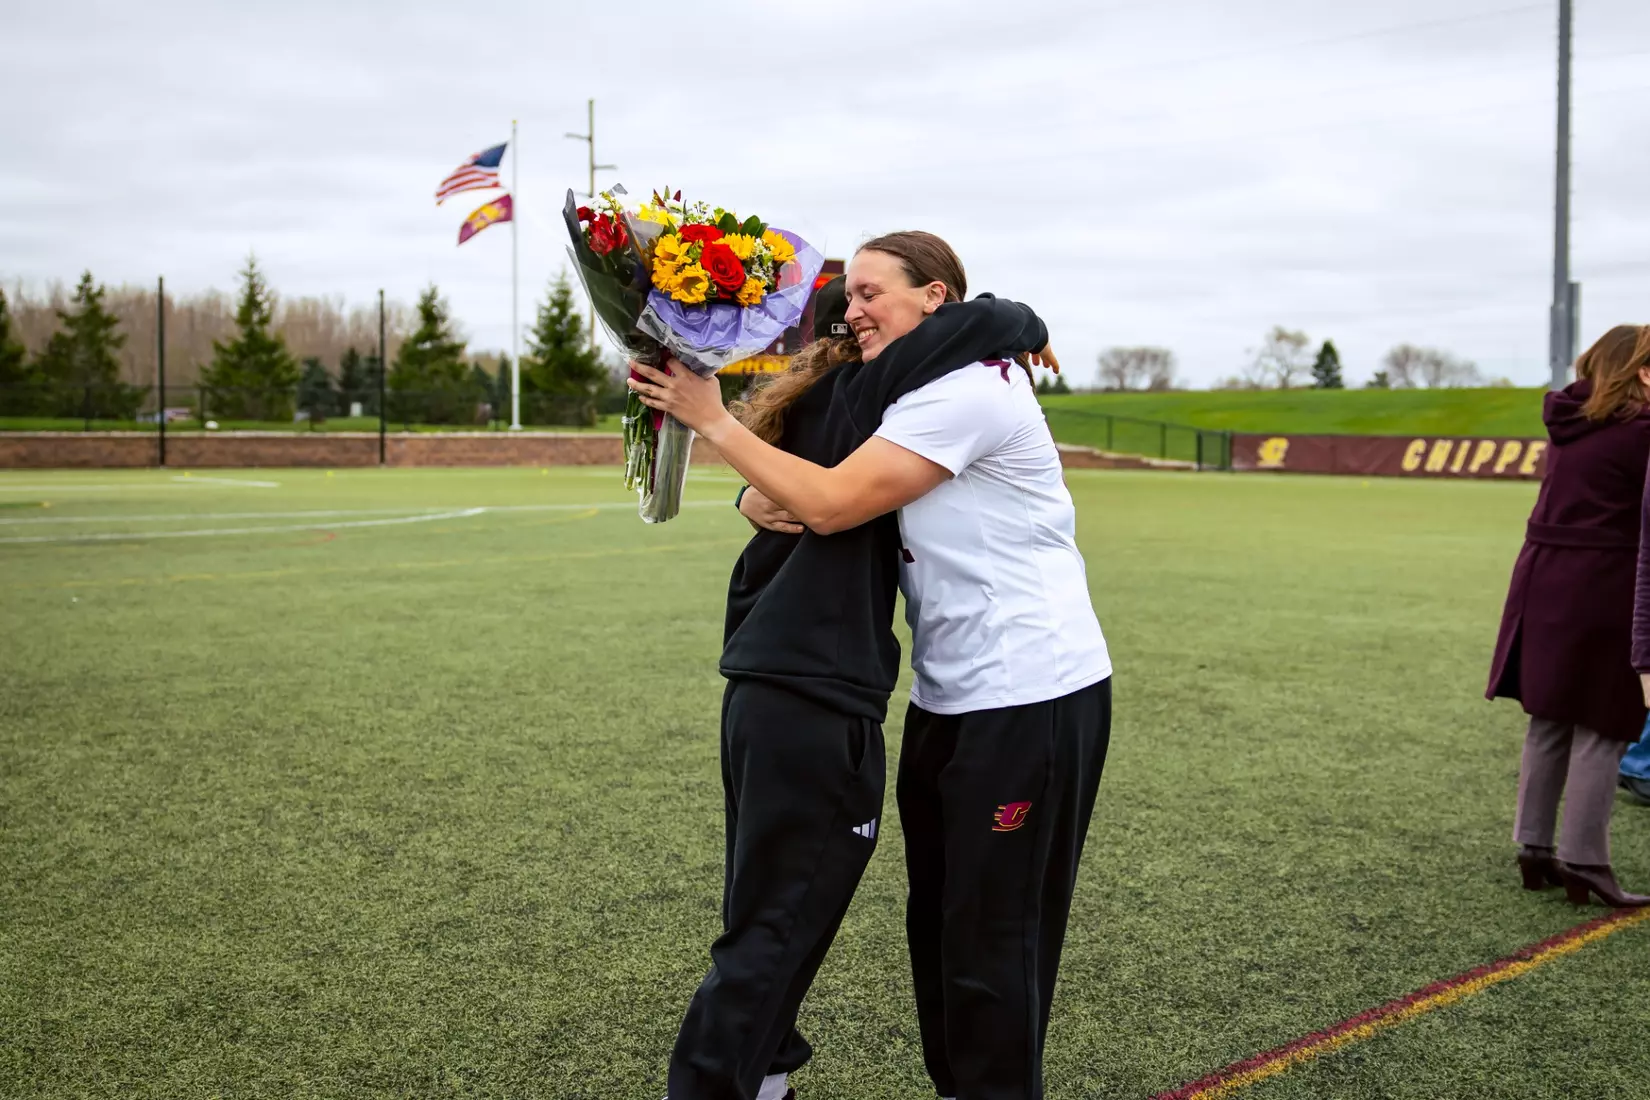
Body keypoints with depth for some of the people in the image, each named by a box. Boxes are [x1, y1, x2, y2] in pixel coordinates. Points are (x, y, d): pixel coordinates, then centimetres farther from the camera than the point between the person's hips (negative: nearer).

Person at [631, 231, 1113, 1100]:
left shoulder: (966, 389, -17)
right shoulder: (915, 392, 14)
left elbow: (830, 504, -23)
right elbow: (774, 499, 11)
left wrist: (712, 419, -16)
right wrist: (761, 497, -13)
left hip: (1029, 698, -10)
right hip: (950, 696, 10)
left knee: (992, 937, 1)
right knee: (938, 921, 16)